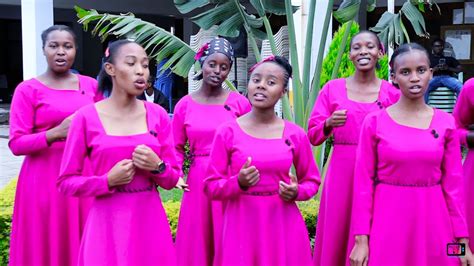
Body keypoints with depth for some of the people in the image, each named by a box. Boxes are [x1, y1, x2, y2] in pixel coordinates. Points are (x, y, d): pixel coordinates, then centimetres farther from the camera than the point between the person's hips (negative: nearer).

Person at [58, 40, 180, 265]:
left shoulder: (157, 115, 1)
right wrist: (108, 181, -16)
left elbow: (172, 180, 6)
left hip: (150, 221, 3)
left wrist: (157, 167, -14)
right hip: (108, 223, -2)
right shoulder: (87, 117, -6)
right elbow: (66, 183, -2)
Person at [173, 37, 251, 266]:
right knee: (197, 244, 10)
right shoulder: (184, 105, 2)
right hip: (199, 181, 1)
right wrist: (176, 175, -7)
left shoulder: (239, 103, -1)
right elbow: (177, 148, 8)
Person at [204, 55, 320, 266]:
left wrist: (296, 192, -9)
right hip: (241, 226, -1)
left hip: (283, 227, 1)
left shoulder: (295, 135, -1)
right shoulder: (227, 132, -4)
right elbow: (211, 186, -2)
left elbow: (312, 181, 11)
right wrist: (239, 183, -19)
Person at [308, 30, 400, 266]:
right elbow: (313, 136, 3)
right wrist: (329, 124, -15)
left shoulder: (392, 94, 3)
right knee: (338, 234, 6)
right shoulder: (332, 89, 4)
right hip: (342, 173, 0)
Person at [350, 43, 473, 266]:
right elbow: (363, 183, -4)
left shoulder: (445, 123, 1)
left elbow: (453, 184, 3)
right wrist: (361, 239, -8)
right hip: (387, 221, -2)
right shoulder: (374, 122, -5)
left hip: (432, 222, 2)